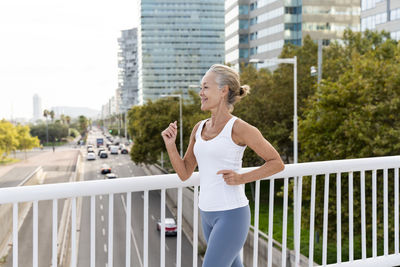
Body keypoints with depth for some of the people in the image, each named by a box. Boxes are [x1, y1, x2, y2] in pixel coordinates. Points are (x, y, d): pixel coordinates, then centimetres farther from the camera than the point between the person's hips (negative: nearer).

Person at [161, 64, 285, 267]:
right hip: (209, 214, 8)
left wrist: (241, 178, -18)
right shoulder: (199, 128, 8)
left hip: (232, 215, -8)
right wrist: (170, 143, -5)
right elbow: (184, 173, 10)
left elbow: (277, 163, -5)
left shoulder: (240, 128, -12)